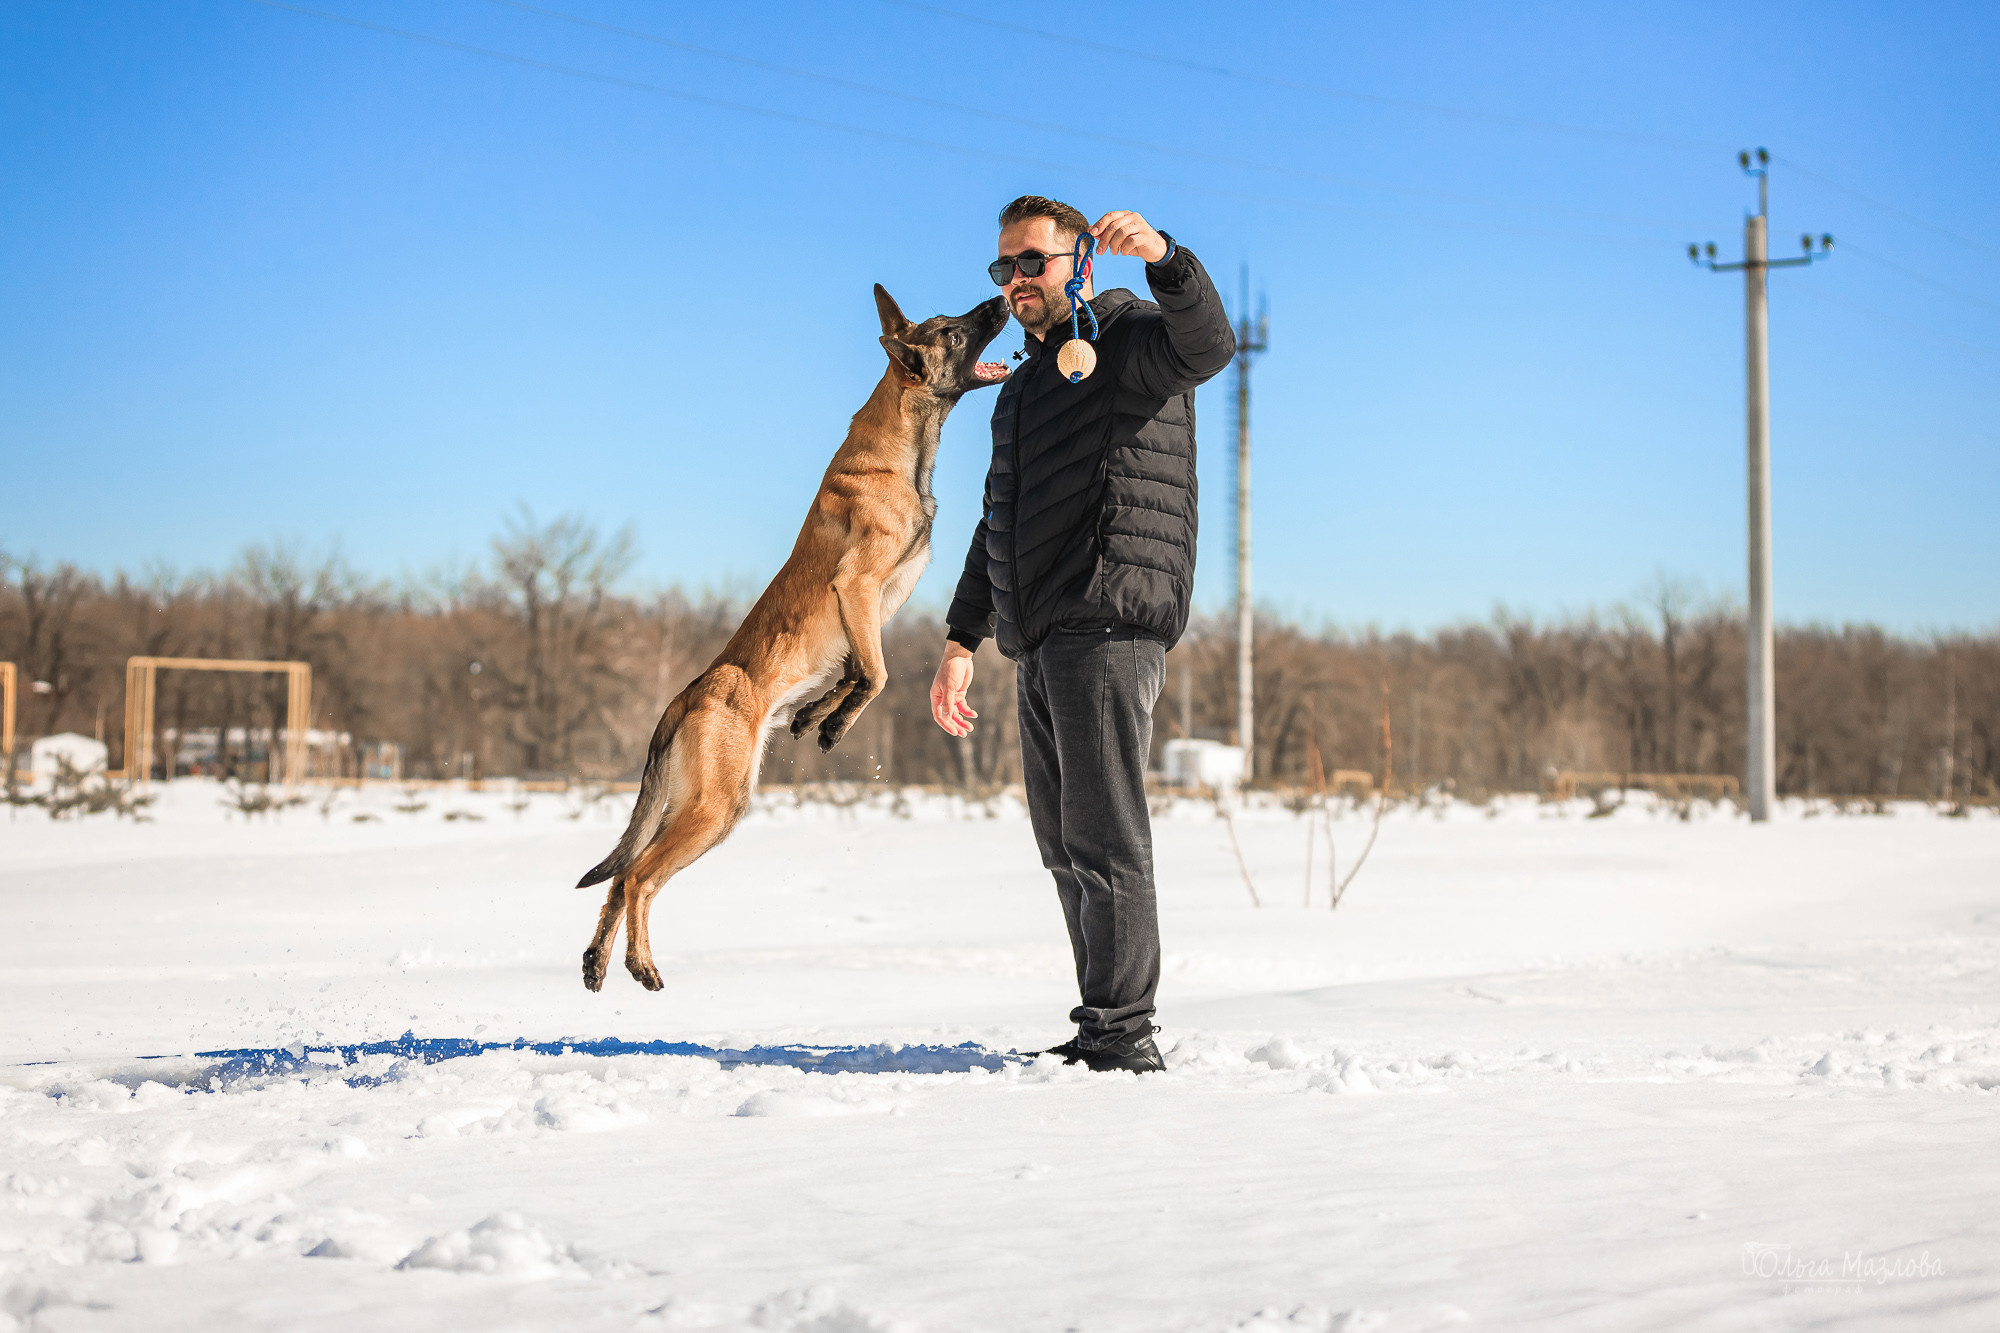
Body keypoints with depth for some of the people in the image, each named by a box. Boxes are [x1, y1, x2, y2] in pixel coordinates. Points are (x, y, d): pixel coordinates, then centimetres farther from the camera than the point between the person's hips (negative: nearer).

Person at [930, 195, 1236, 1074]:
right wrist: (961, 642, 24)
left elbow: (1206, 344, -26)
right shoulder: (1026, 384, 26)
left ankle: (1123, 1034, -11)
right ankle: (1102, 1029, 15)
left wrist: (1163, 258, -44)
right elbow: (997, 522, 30)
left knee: (1103, 834, -13)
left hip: (1109, 627, -9)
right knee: (1064, 842, 9)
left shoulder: (1127, 336, -1)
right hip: (1039, 643, 9)